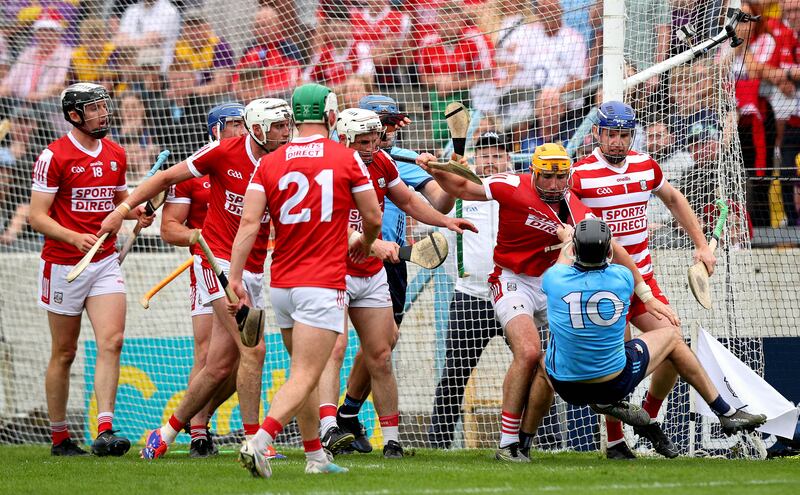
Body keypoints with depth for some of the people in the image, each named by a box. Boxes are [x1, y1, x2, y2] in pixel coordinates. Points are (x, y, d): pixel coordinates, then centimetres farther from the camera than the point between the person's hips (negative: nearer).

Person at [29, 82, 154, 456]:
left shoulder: (116, 154, 9)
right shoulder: (54, 157, -10)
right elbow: (37, 217, -12)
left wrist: (135, 212, 2)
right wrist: (75, 237, -28)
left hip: (105, 261, 4)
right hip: (64, 265, -4)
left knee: (111, 342, -13)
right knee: (64, 353, 4)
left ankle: (105, 432, -18)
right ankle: (59, 437, 16)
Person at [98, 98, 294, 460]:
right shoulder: (224, 152, -8)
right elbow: (168, 177, 1)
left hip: (254, 272, 5)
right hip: (218, 262, -5)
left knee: (220, 367, 7)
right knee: (253, 347, -18)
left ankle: (168, 431, 23)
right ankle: (253, 440, -12)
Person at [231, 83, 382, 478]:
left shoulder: (269, 164, 4)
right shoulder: (347, 159, -2)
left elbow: (249, 222, -6)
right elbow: (373, 217, 4)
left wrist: (235, 277, -9)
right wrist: (365, 243, 26)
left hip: (281, 284, 5)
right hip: (323, 285, -5)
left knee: (304, 372, 19)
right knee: (304, 377, -10)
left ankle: (316, 457, 24)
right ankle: (259, 443, -29)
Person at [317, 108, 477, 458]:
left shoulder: (382, 164, 2)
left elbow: (407, 201, 20)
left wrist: (445, 221, 10)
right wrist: (375, 245, -40)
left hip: (372, 275, 6)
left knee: (381, 357, 7)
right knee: (334, 348, -23)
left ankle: (391, 440, 13)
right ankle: (329, 429, -35)